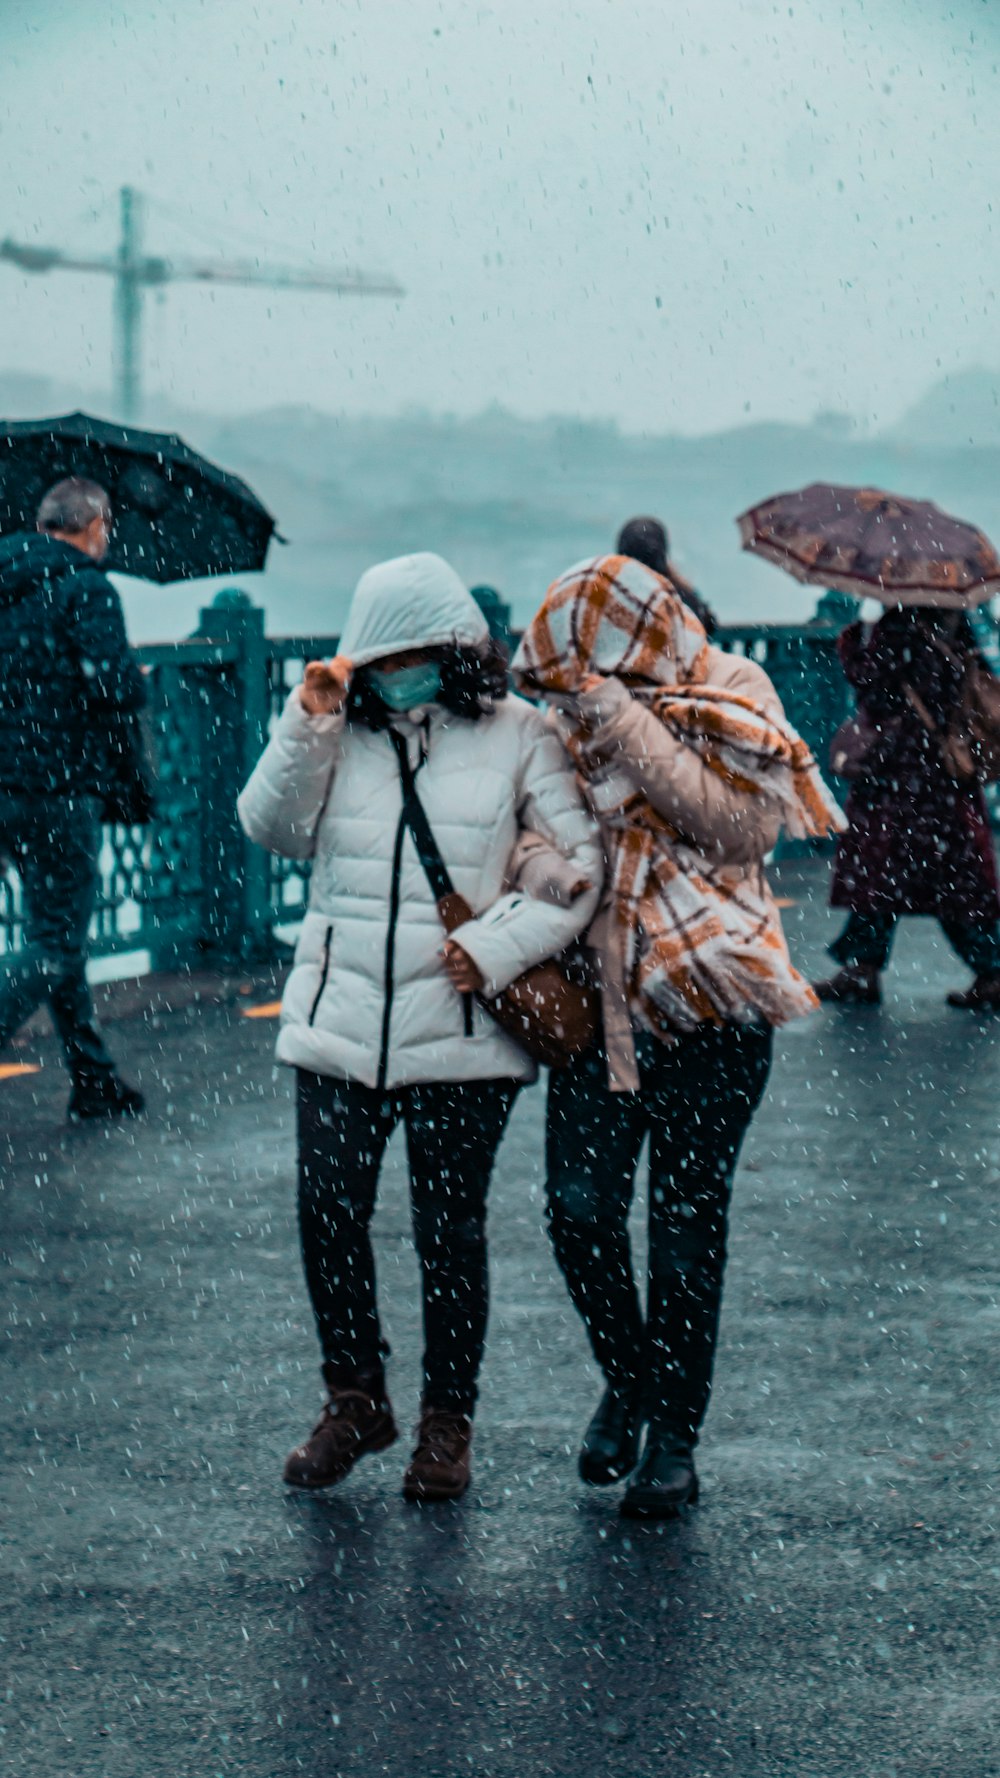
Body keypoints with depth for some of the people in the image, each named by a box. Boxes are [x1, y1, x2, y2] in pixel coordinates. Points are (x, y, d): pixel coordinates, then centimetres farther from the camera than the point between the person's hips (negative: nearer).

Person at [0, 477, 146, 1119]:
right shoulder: (86, 587, -12)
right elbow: (121, 690, -20)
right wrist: (132, 680, 0)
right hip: (57, 788, -8)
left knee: (59, 931, 19)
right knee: (56, 948, -3)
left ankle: (94, 1077, 26)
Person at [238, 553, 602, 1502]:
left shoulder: (518, 737, 0)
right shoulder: (344, 735, 8)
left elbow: (581, 867, -2)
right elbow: (271, 826, -1)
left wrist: (501, 944, -13)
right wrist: (308, 726, -12)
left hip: (460, 1029, -2)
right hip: (339, 1021, 3)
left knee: (449, 1226, 4)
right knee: (327, 1212, 2)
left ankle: (447, 1421, 19)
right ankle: (355, 1399, 20)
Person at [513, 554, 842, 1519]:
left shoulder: (733, 708, -3)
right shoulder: (577, 720, 8)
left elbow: (742, 824, -17)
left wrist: (635, 738, -20)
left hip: (709, 1010, -3)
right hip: (600, 996, 3)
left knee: (686, 1225, 2)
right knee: (578, 1205, -7)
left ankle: (675, 1432, 15)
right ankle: (625, 1377, 19)